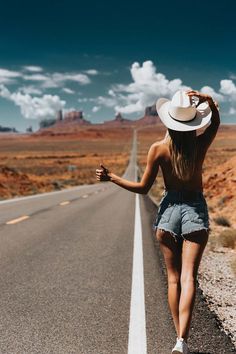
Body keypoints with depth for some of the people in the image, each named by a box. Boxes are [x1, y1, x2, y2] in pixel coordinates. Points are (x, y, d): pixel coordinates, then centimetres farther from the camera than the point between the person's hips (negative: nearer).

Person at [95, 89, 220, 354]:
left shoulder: (158, 149, -9)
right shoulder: (200, 144, -6)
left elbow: (143, 188, -4)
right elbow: (215, 119, 16)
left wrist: (111, 177, 6)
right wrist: (205, 99, -3)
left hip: (169, 209, 0)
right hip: (196, 210, 0)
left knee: (173, 277, 11)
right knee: (188, 277, -5)